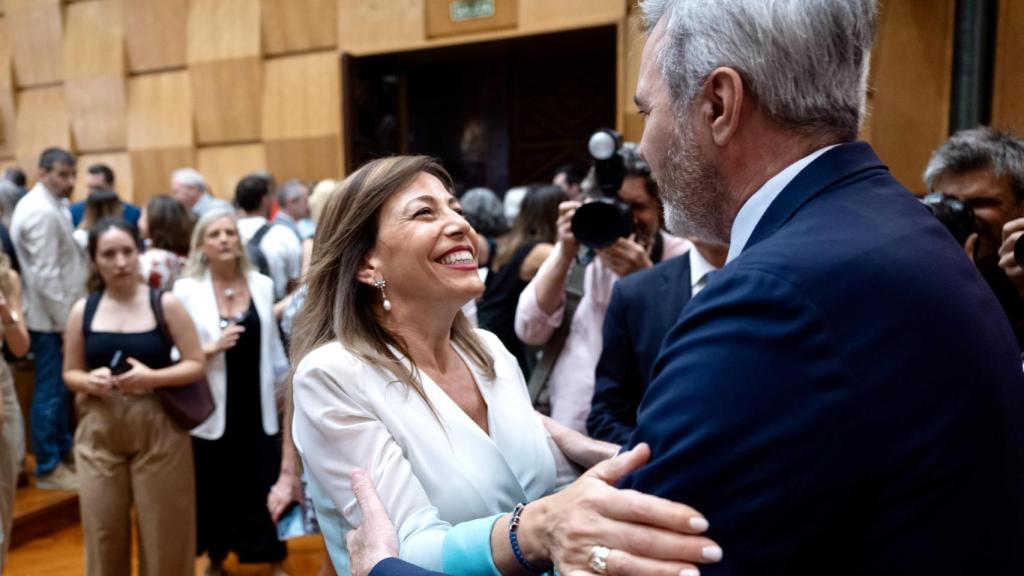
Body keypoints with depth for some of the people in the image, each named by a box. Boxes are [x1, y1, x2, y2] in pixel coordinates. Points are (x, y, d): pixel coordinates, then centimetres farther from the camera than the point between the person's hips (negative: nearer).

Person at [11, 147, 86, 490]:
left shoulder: (49, 205, 13)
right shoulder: (41, 211, -18)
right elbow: (46, 276, -22)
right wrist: (65, 322, -18)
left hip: (57, 314, 10)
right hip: (51, 317, -10)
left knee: (60, 388, 18)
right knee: (51, 390, -1)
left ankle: (62, 452, 30)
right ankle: (48, 468, 10)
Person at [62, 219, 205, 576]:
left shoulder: (165, 304, -4)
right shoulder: (82, 311, 3)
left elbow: (197, 364, -4)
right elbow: (70, 373, 10)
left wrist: (152, 377, -19)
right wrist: (89, 381, -11)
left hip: (158, 428, -2)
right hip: (99, 431, 2)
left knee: (163, 530, 6)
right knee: (103, 530, 9)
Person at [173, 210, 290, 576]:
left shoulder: (261, 284, 2)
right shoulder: (187, 290, -7)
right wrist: (210, 348, -23)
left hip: (256, 406, 2)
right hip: (212, 408, -2)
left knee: (265, 486, 8)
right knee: (214, 489, 11)